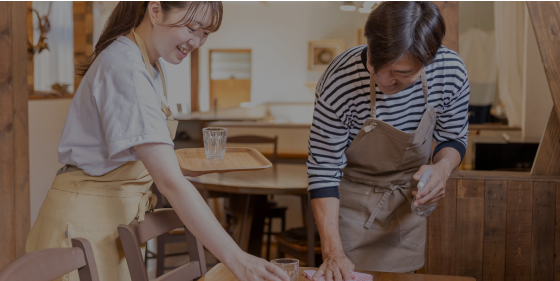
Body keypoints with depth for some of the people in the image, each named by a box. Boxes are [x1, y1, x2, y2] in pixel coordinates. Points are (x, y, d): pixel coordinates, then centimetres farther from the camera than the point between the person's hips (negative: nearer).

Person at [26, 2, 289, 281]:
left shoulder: (150, 65, 8)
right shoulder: (125, 68, -23)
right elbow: (170, 182, -30)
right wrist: (235, 258, -32)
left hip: (118, 222, 9)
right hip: (87, 224, -9)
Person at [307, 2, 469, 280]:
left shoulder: (451, 72, -21)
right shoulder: (340, 82, -30)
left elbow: (453, 139, -2)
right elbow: (324, 170, -23)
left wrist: (442, 167, -25)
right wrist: (333, 252, -29)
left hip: (408, 201, 3)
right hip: (352, 202, -2)